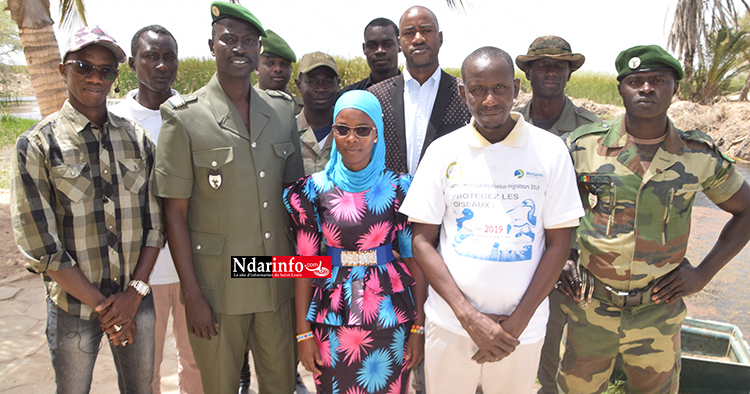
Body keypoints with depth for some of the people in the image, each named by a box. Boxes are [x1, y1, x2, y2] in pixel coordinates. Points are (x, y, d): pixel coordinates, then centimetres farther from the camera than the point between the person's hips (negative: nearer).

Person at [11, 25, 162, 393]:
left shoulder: (138, 138, 1)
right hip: (74, 307, -2)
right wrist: (100, 305, -11)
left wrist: (135, 292, -9)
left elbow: (155, 223, 1)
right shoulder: (37, 144, -8)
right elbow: (39, 245, -10)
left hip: (136, 299, 3)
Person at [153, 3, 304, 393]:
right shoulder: (185, 118, -9)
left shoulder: (282, 109, 4)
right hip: (217, 287, -3)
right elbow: (175, 213, -8)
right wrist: (192, 295, -9)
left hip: (277, 282, 3)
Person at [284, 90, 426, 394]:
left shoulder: (399, 189, -6)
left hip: (390, 318, 0)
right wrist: (303, 331, -1)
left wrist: (419, 326, -2)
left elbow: (414, 258, -3)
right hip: (332, 319, 1)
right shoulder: (314, 190, -4)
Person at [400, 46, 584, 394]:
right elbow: (422, 240, -3)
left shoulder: (550, 151, -4)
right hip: (450, 322, 1)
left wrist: (518, 322, -9)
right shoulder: (442, 151, -3)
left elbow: (558, 243, -2)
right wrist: (469, 316, -11)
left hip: (522, 326, 0)